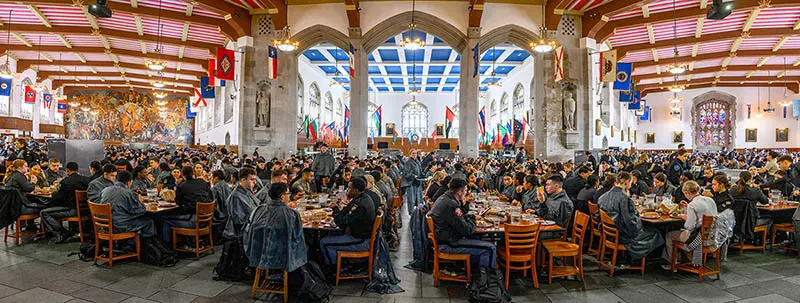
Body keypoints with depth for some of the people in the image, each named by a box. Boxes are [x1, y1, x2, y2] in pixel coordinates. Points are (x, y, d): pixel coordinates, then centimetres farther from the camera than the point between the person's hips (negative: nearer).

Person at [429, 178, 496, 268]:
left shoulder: (444, 198, 7)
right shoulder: (451, 205, -24)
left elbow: (460, 215, 22)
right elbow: (467, 230, -21)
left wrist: (466, 202, 6)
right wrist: (472, 217, -2)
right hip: (449, 245, -11)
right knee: (490, 248, -12)